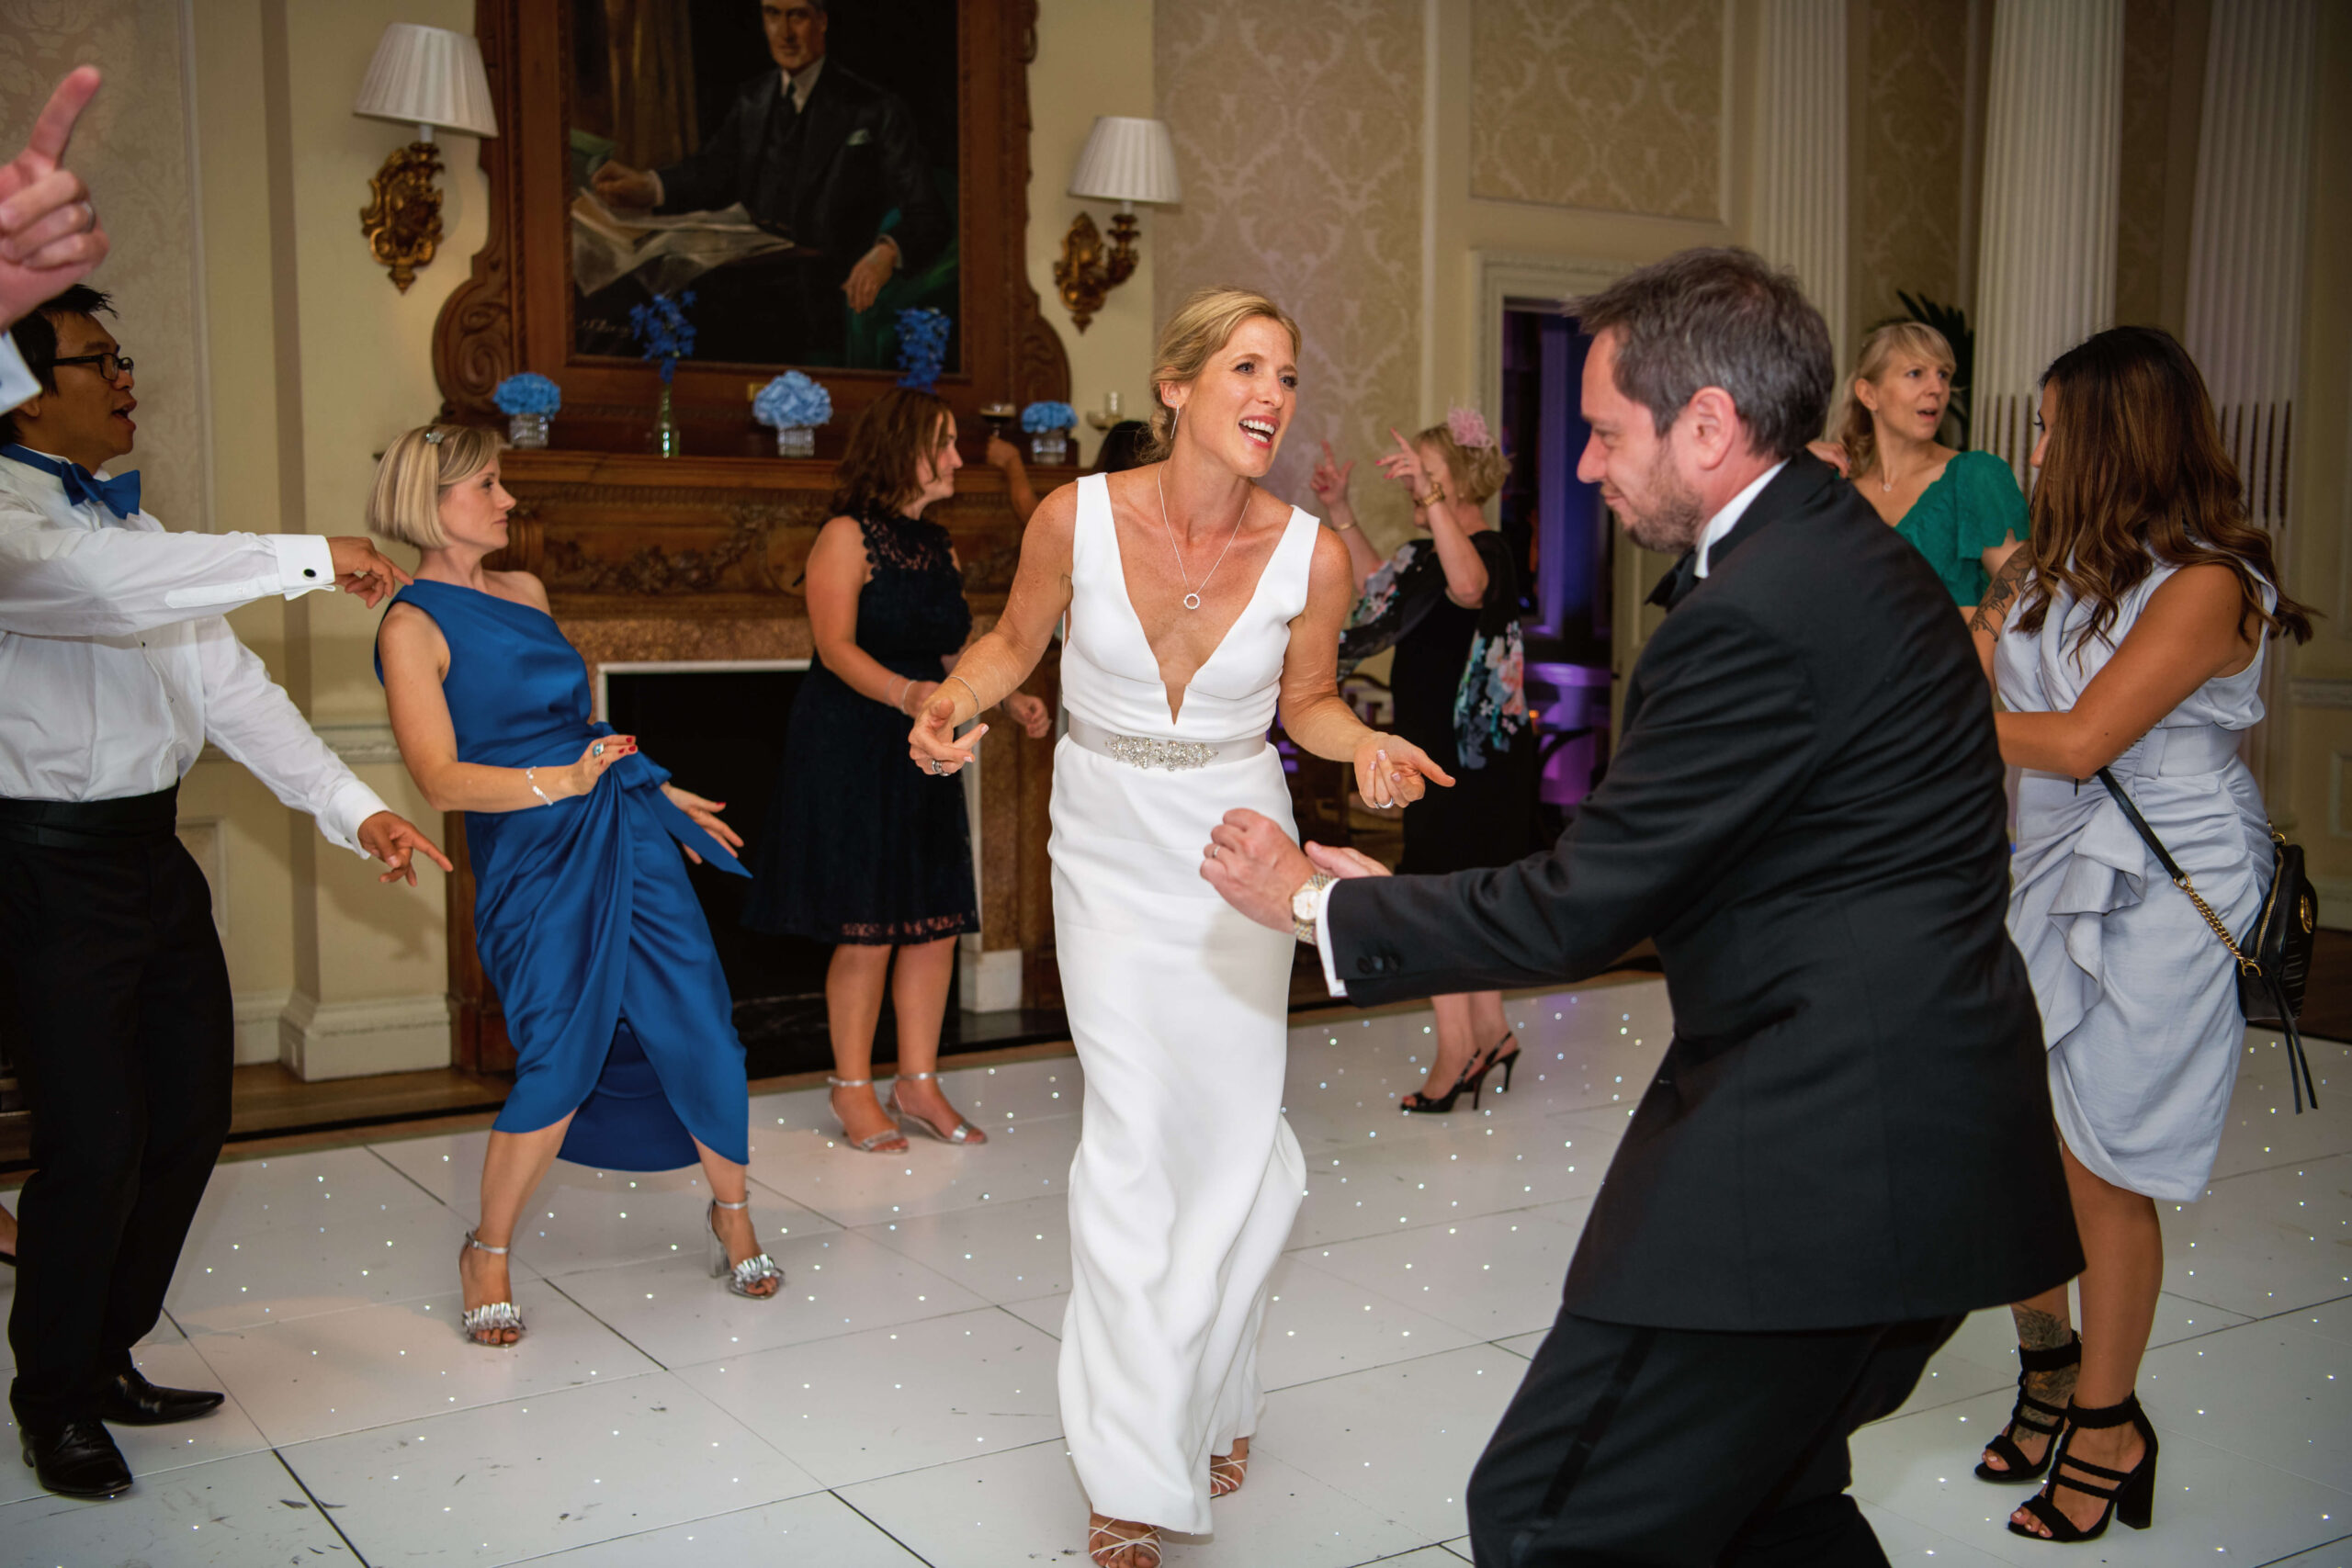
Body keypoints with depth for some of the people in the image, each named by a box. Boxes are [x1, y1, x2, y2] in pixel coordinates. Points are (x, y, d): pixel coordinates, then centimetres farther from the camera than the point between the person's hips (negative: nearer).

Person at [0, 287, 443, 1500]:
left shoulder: (130, 527, 15)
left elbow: (227, 683, 11)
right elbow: (100, 585, -32)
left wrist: (352, 807, 2)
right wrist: (308, 560, -31)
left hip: (153, 848, 8)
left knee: (190, 1116, 12)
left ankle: (111, 1359, 31)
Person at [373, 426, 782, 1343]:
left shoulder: (524, 591, 16)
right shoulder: (412, 628, -6)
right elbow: (444, 779, -13)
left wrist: (656, 791, 25)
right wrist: (562, 782, -22)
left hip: (627, 836, 7)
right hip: (533, 863, -6)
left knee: (703, 1032, 3)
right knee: (559, 1067, -11)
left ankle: (731, 1216, 23)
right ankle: (487, 1253, 14)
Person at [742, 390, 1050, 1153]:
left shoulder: (940, 548, 15)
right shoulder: (847, 537, -8)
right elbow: (837, 646, -18)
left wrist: (1012, 698, 1)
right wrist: (905, 693, -34)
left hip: (922, 751, 7)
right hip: (848, 749, -7)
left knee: (936, 923, 5)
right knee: (867, 931, -4)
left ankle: (918, 1084, 17)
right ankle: (852, 1089, 11)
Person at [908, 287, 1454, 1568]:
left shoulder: (1310, 557, -12)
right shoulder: (1077, 518, -14)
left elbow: (1305, 698, 5)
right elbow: (1015, 640, 3)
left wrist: (1364, 745, -15)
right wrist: (954, 701, -17)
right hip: (1108, 848, -1)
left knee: (1235, 1135, 5)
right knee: (1133, 1134, -5)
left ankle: (1208, 1397, 34)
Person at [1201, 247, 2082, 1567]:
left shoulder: (1759, 613, -19)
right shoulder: (1846, 553, 14)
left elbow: (1579, 911, -16)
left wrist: (1318, 901, -3)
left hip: (1824, 1154, -11)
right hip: (1919, 1145, 11)